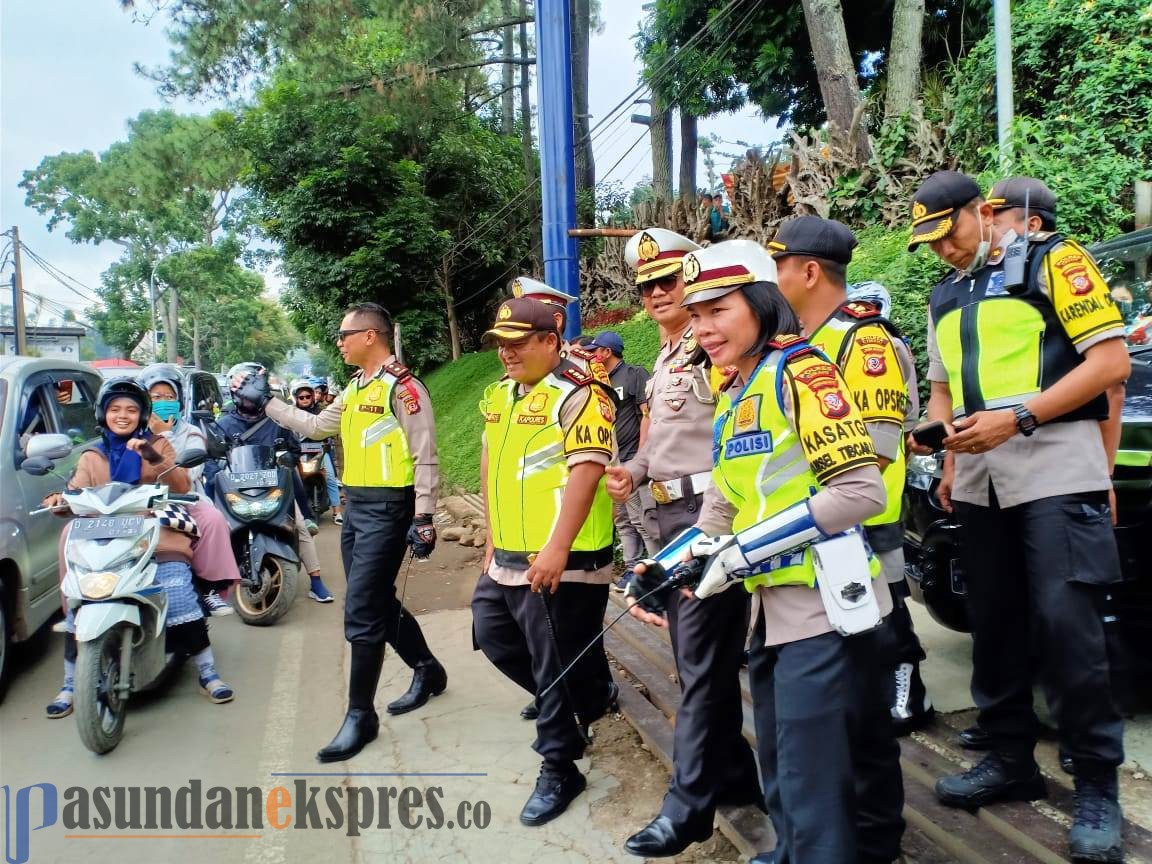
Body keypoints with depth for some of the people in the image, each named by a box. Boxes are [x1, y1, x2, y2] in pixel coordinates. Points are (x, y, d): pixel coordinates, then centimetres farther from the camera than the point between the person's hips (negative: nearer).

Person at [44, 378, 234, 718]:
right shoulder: (92, 457, 20)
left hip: (158, 539, -2)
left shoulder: (157, 445, 13)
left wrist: (157, 460, -18)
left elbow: (183, 487, -1)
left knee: (179, 597, -21)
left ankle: (208, 673, -10)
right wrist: (60, 500, -17)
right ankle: (71, 684, 1)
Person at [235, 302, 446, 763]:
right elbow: (316, 425, 28)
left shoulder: (402, 386, -14)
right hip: (355, 506, 9)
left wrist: (424, 520, -18)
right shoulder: (355, 387, 14)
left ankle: (360, 716, 4)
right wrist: (266, 402, 27)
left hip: (387, 509, -9)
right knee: (378, 603, 17)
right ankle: (427, 670, 35)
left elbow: (425, 458, -16)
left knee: (361, 612, -7)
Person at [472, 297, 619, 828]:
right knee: (494, 637, 19)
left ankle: (559, 771, 20)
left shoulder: (578, 395, -13)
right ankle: (588, 701, 37)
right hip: (508, 559, 9)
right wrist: (494, 540, 22)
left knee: (556, 669, 1)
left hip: (561, 562, -9)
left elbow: (586, 471, -21)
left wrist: (556, 550, -26)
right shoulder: (499, 396, 14)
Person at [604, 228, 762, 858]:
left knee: (703, 661, -4)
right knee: (693, 655, 16)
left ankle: (688, 806, 5)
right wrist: (632, 472, 10)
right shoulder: (663, 361, 20)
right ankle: (734, 773, 30)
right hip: (669, 516, 10)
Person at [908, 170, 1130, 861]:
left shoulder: (1053, 260, -1)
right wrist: (953, 446, 5)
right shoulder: (945, 298, 18)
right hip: (981, 483, 7)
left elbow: (1112, 360, -9)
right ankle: (1011, 759, 24)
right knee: (994, 622, 10)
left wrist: (1017, 417, -18)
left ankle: (1098, 784, 6)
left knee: (1065, 623, -9)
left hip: (1055, 473, -6)